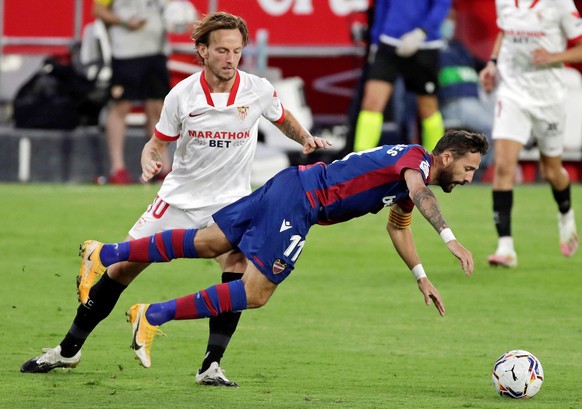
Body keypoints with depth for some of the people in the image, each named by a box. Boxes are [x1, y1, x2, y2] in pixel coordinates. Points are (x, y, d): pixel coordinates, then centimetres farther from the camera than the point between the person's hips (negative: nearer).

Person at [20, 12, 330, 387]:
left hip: (230, 202, -1)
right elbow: (157, 143, 2)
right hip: (180, 197, 1)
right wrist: (149, 163, -20)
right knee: (123, 267, 2)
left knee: (238, 262, -27)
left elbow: (283, 119, 13)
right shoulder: (182, 95, -10)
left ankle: (212, 366, -21)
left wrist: (306, 138, -6)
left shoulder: (258, 90, -9)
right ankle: (69, 349, 19)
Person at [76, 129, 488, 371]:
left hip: (292, 187, 9)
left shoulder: (408, 190, 18)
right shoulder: (415, 158, -12)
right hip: (298, 196, -9)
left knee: (208, 243, 11)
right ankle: (154, 316, -8)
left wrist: (422, 277, 29)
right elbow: (419, 191, -35)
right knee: (255, 292, -10)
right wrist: (450, 237, -45)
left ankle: (106, 255, 14)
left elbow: (399, 225, 35)